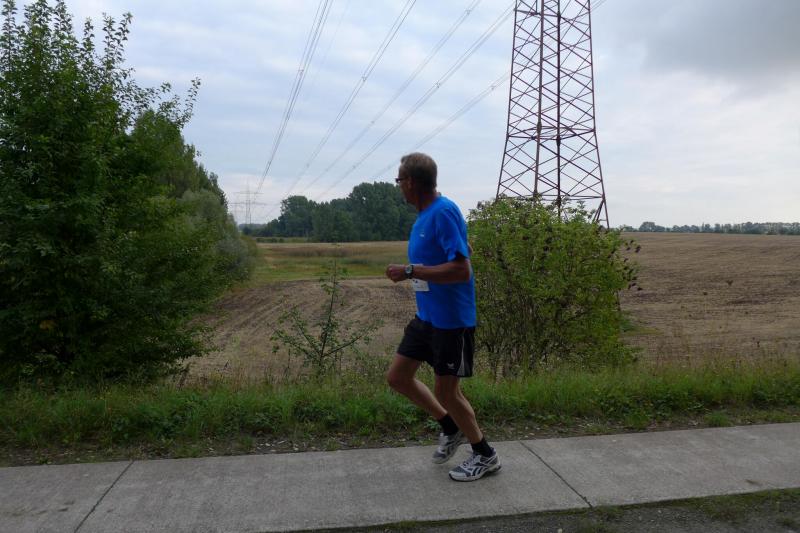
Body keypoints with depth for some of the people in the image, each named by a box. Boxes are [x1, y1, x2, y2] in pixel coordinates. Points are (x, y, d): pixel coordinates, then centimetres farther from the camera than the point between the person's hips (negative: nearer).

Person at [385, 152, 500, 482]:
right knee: (397, 377, 13)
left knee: (446, 392, 3)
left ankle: (486, 456, 26)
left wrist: (410, 272, -27)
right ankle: (451, 428, 32)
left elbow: (461, 270, -28)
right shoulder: (424, 215, 8)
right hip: (426, 316, 9)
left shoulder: (444, 213, -21)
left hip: (451, 320, -9)